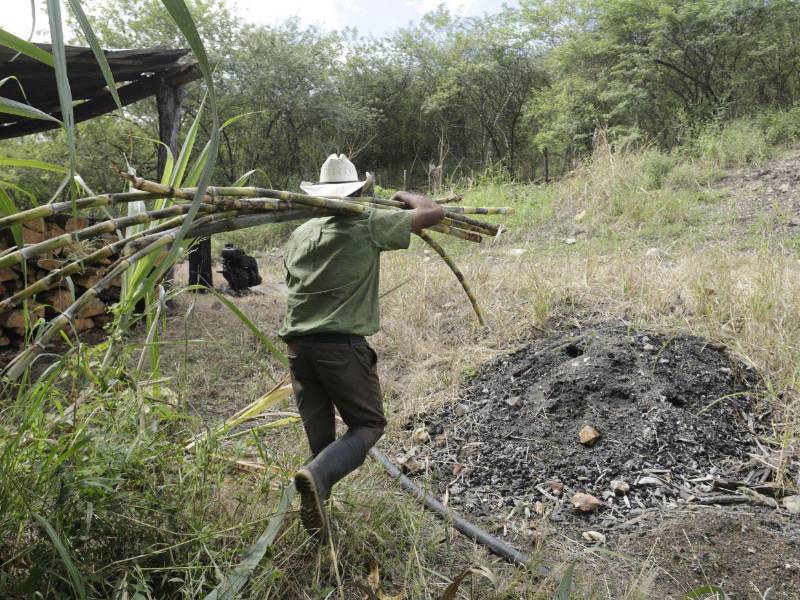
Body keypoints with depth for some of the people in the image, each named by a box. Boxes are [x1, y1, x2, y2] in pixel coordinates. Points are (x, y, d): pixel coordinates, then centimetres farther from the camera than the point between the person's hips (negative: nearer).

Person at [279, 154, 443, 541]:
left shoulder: (300, 234, 12)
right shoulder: (369, 227, -5)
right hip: (342, 344, -6)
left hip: (297, 343, 6)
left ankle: (318, 509, 16)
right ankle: (318, 477, -18)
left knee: (319, 434, 14)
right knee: (368, 424, 6)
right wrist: (406, 197, 18)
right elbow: (433, 213, -2)